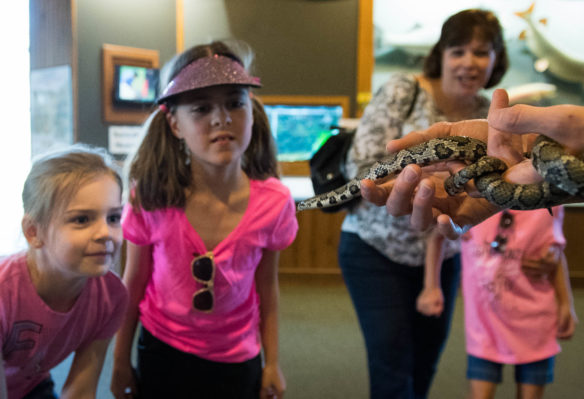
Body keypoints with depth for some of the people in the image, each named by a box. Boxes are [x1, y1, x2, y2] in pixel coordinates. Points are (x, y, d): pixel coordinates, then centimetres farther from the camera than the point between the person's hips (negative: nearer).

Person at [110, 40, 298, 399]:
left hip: (236, 362, 1)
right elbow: (134, 284, -5)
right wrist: (121, 362, 4)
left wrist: (272, 363, 5)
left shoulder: (273, 202, -17)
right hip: (162, 355, 0)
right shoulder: (151, 198, -18)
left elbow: (267, 289, -4)